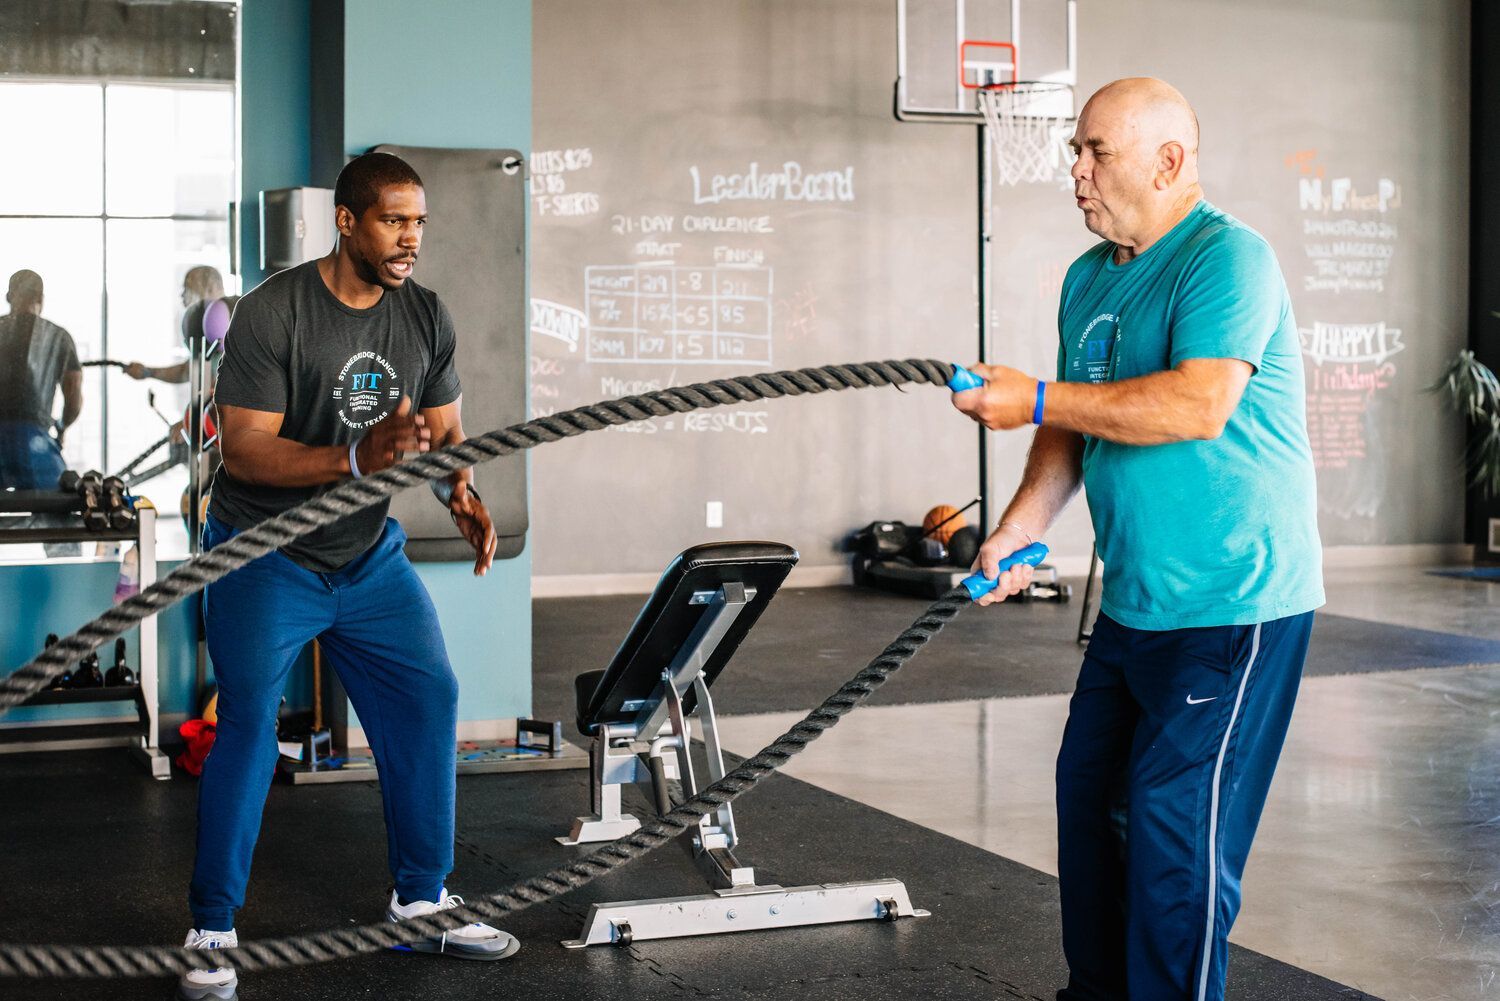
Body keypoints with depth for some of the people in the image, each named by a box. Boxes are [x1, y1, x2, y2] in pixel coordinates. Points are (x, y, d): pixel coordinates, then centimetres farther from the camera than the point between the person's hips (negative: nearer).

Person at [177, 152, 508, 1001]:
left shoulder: (428, 318, 0)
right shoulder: (274, 312, -18)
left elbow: (445, 431, 6)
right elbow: (244, 447, -22)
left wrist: (465, 495, -16)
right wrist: (359, 457, -35)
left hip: (370, 551, 6)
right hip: (265, 552, -5)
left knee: (430, 699, 2)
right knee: (248, 725, -11)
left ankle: (422, 902, 16)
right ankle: (212, 933, 1)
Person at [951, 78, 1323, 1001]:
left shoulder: (1228, 258, -15)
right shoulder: (1089, 278, 13)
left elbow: (1199, 405, -29)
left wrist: (1037, 399, -24)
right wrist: (1019, 530, 7)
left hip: (1234, 602, -9)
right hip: (1134, 601, 9)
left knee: (1176, 816, -8)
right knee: (1091, 789, 14)